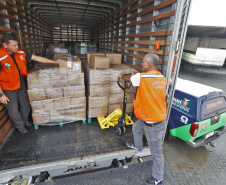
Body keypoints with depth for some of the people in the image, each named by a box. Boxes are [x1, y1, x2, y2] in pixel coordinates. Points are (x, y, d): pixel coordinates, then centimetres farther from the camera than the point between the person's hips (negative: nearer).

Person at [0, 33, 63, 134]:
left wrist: (54, 62, -6)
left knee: (25, 105, 20)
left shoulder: (21, 53, -11)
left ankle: (25, 120, 47)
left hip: (21, 84, 5)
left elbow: (37, 58, -5)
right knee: (13, 109, 11)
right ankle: (20, 126, 36)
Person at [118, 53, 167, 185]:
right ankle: (138, 146, 61)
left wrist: (122, 76, 21)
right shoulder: (163, 79, -1)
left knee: (157, 152, 12)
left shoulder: (141, 77, -23)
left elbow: (128, 78, -2)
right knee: (136, 128, 32)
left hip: (154, 124, -8)